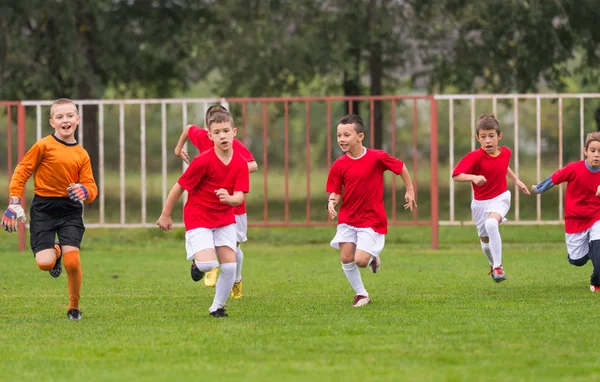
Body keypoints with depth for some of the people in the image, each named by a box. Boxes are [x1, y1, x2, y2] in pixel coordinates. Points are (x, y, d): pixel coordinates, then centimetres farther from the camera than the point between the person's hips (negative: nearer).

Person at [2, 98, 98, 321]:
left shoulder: (81, 155, 7)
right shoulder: (44, 146, -4)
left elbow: (91, 187, 5)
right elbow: (21, 172, -2)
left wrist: (85, 192, -20)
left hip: (70, 210, 2)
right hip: (43, 208, -2)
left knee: (73, 261, -15)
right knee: (44, 263, -15)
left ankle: (74, 307, 9)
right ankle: (55, 252, 26)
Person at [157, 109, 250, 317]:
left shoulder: (240, 163, -6)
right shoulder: (203, 161, -19)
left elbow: (239, 197, -12)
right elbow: (180, 187, -10)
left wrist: (229, 198, -37)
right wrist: (166, 214, -3)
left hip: (225, 218, 4)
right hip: (198, 218, -4)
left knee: (229, 265, -5)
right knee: (208, 264, -21)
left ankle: (217, 306, 16)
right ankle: (198, 262, 17)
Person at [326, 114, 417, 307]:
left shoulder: (377, 157, -13)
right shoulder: (339, 165, -4)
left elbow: (401, 167, 3)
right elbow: (336, 192, 2)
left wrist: (410, 190, 7)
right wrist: (332, 202, -21)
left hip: (371, 220, -4)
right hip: (347, 219, 4)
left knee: (360, 260, -15)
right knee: (346, 258, -5)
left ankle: (372, 258, 23)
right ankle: (361, 294, 16)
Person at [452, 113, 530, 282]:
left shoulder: (506, 152, -6)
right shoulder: (475, 157, -20)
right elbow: (456, 176, -25)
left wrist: (516, 180, 18)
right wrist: (474, 177, -39)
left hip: (500, 198, 0)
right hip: (480, 203, 0)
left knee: (491, 223, -31)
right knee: (485, 240, 13)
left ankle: (498, 266, -24)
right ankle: (493, 264, 47)